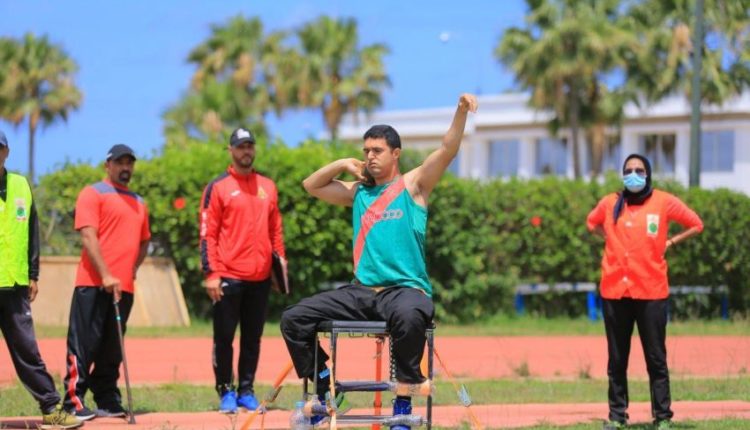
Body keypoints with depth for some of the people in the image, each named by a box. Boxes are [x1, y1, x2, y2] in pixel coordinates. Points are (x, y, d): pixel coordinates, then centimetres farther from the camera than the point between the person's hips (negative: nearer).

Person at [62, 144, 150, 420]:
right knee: (84, 345, -7)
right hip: (93, 284, -6)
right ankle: (74, 402, -7)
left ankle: (107, 401, 13)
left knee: (112, 349, 9)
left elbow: (144, 241, 29)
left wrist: (132, 269, 11)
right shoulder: (93, 194, -1)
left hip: (123, 287, 6)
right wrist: (106, 275, -18)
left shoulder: (138, 203, 20)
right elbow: (88, 236, -11)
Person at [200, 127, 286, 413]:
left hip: (261, 277, 4)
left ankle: (246, 391, 15)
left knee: (253, 338, 8)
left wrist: (281, 261, 8)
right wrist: (211, 273, -12)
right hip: (228, 278, -4)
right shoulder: (218, 187, 0)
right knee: (224, 337, 0)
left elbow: (275, 229, 18)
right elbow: (208, 233, -5)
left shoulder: (268, 186, 13)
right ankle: (226, 392, 8)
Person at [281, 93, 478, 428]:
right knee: (294, 319, -6)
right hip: (362, 291, 6)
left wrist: (461, 113, -24)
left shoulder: (412, 185, 4)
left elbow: (448, 150, -9)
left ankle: (404, 398, -26)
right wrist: (344, 164, 10)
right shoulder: (358, 192, 18)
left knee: (409, 316, -41)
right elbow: (312, 186, 25)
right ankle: (324, 391, 4)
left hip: (406, 289, -6)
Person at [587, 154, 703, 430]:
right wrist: (614, 240, 13)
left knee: (656, 359, -1)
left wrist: (669, 243, 2)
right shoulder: (610, 203, 7)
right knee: (616, 359, 6)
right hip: (614, 291, 2)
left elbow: (696, 225, 10)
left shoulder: (664, 202, 1)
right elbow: (592, 223, 27)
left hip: (651, 292, -2)